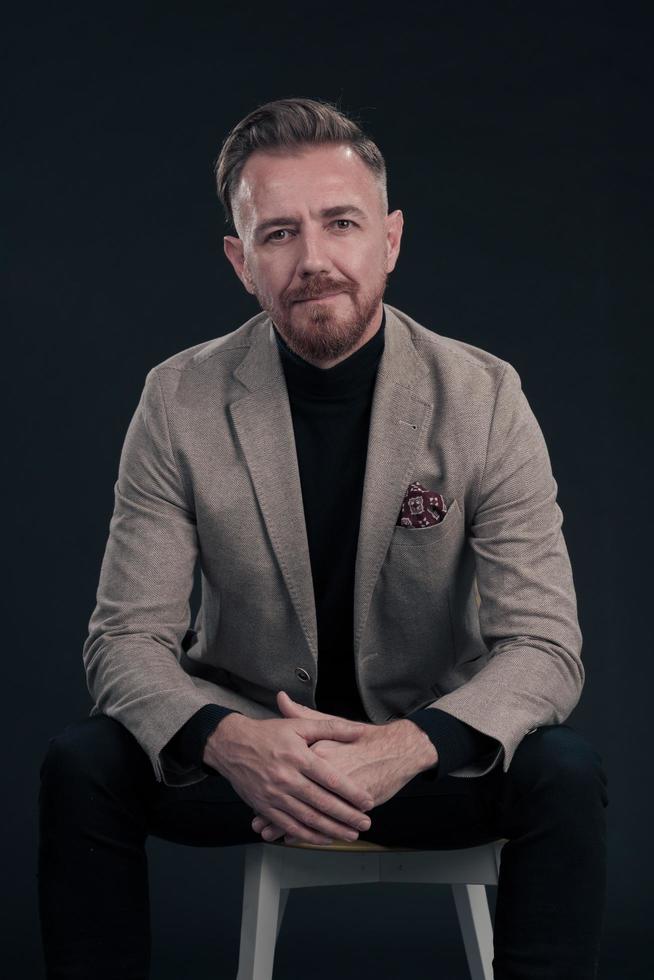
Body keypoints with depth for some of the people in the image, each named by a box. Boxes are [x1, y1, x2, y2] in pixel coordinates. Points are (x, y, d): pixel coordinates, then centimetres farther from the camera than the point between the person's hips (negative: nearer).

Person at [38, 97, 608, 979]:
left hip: (428, 748, 0)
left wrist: (411, 744, -35)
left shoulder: (483, 397, -11)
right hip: (246, 735, 1)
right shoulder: (181, 401, -8)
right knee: (81, 765, -26)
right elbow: (127, 639, -11)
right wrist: (227, 741, -34)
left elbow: (544, 645, -14)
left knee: (564, 771, -30)